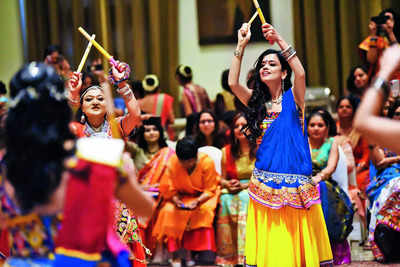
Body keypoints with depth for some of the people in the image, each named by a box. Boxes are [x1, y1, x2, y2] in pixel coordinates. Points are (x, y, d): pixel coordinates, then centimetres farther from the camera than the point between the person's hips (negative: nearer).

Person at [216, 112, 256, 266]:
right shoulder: (226, 152, 13)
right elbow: (222, 179, 19)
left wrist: (245, 185, -12)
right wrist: (228, 184, -4)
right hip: (231, 192, 3)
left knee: (244, 198, -36)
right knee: (225, 201, -31)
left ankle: (244, 254, -39)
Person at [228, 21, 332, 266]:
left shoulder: (293, 98, 3)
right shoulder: (257, 102, 12)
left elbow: (301, 74, -17)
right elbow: (233, 82, -3)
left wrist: (280, 41, -17)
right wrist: (241, 46, -4)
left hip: (295, 181, -3)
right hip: (265, 183, 3)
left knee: (295, 241, 0)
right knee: (270, 244, 2)